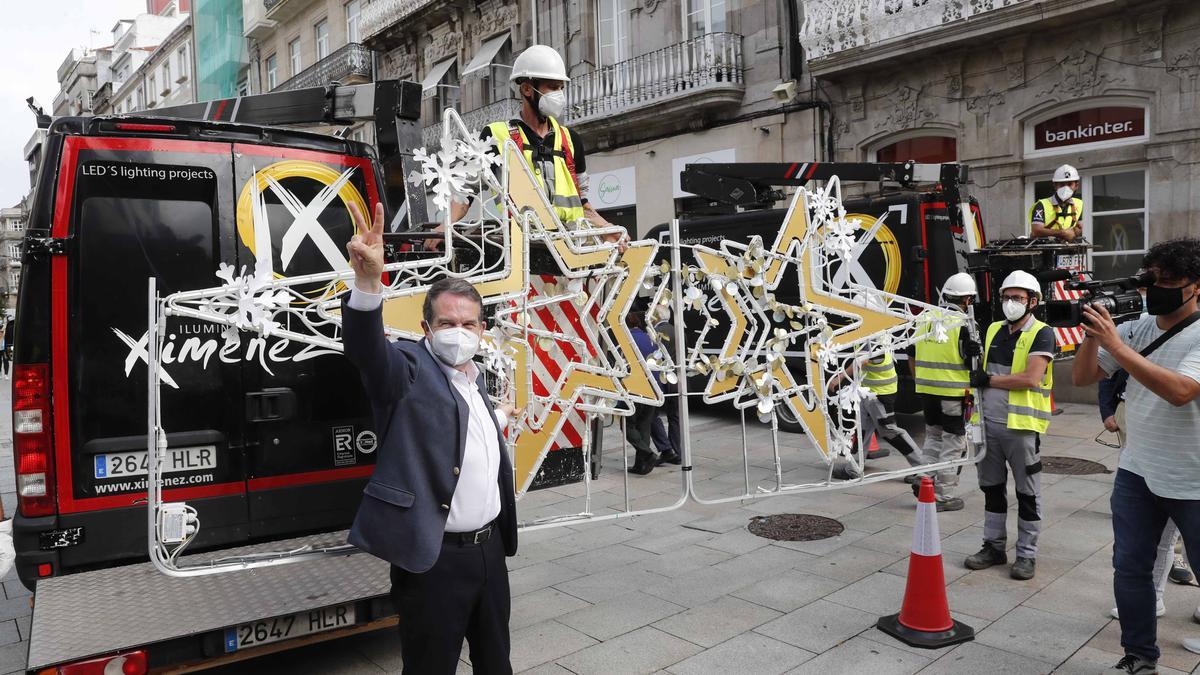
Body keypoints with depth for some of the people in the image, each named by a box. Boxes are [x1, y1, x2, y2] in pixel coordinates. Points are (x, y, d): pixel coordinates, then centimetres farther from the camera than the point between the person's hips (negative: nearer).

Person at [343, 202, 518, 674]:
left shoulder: (476, 378, 10)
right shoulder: (408, 370, -11)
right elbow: (364, 344, -33)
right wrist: (367, 280, -50)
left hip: (490, 546, 7)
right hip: (433, 555, -7)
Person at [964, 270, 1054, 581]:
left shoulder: (1041, 334, -7)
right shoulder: (993, 330, 12)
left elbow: (1031, 379, -18)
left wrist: (989, 380, -13)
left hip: (1021, 426, -6)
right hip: (988, 423, 6)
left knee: (1027, 493, 6)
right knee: (992, 488, 14)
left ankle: (1027, 554, 17)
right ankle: (994, 546, 26)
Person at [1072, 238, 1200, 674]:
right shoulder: (1136, 329, 3)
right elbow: (1081, 378, 3)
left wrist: (1114, 344, -29)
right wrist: (1092, 335, -14)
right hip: (1136, 473, 5)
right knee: (1130, 568, 8)